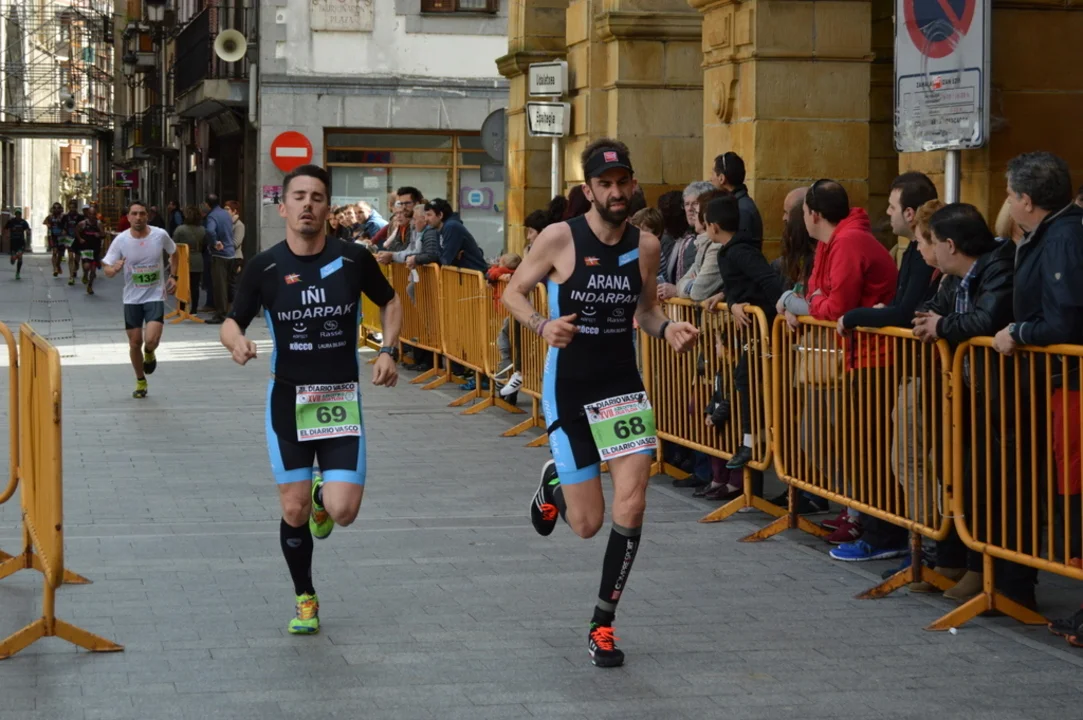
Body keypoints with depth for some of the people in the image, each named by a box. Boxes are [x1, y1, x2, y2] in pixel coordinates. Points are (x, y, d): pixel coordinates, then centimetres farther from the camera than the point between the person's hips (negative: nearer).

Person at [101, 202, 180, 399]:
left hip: (155, 296, -1)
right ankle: (141, 382, 28)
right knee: (135, 342, 6)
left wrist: (173, 276, 2)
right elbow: (106, 269, -5)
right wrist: (114, 269, -29)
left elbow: (174, 253, 13)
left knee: (151, 340, -18)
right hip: (132, 298, 1)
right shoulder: (121, 240, -9)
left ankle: (149, 354, 20)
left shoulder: (160, 235, -8)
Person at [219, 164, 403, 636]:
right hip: (288, 398, 0)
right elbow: (232, 321, 3)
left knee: (343, 511, -11)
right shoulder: (265, 267, -6)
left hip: (341, 398, 0)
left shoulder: (353, 259, -5)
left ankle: (324, 496, 28)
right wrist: (236, 342, -20)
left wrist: (389, 351, -2)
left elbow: (389, 302, 12)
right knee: (294, 510, 1)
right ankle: (305, 599, 25)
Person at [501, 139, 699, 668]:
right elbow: (513, 293, -2)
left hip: (623, 385, 3)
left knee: (631, 507, -11)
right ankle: (553, 483, 40)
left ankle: (603, 625, 5)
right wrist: (543, 326, -21)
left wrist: (667, 329, -7)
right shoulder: (559, 238, -12)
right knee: (587, 522, 1)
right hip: (567, 389, -3)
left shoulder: (646, 246, -1)